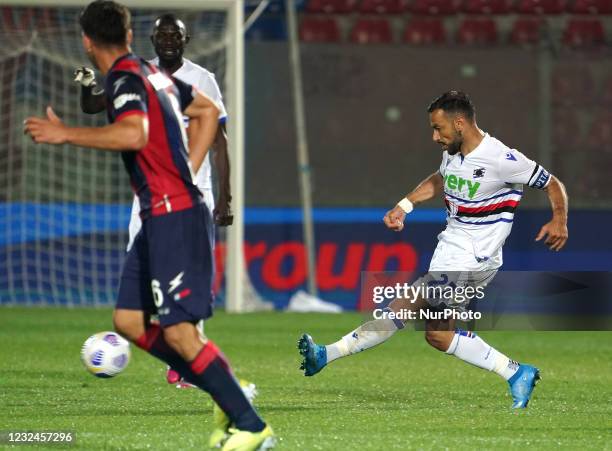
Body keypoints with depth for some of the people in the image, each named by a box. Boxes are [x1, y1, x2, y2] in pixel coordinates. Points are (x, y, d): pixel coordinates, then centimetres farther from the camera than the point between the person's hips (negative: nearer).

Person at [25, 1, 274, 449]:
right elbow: (208, 111, 29)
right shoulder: (152, 72, 16)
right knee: (128, 320, 10)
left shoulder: (125, 78, -12)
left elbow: (133, 133, -32)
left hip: (175, 218, -10)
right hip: (162, 216, 10)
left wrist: (66, 133, -24)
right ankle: (229, 392, 11)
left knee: (178, 331, -12)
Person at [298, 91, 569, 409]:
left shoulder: (501, 159, -17)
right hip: (449, 250, 9)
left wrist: (559, 221, -24)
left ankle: (327, 355, -17)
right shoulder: (453, 153, 5)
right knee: (438, 335, 11)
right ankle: (517, 374, 16)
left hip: (474, 260, -9)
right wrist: (403, 206, 15)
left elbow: (553, 185, -8)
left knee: (403, 307, -17)